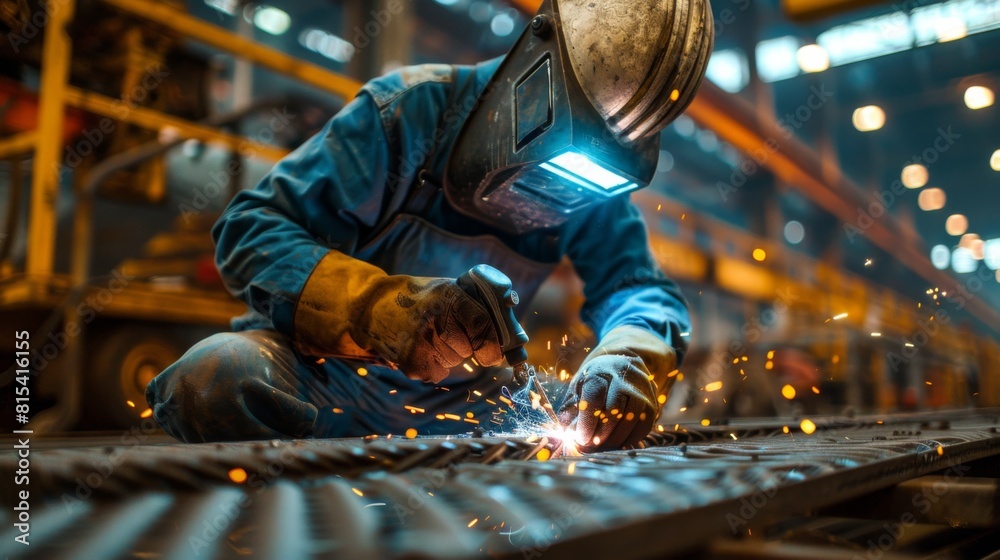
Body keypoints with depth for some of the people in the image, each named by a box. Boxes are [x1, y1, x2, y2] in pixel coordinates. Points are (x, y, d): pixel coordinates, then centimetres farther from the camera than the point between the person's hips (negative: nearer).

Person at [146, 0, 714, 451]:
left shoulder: (594, 182, -1)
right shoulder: (412, 109, -14)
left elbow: (646, 292, 0)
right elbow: (250, 228, -16)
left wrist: (629, 359, -26)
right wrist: (375, 302, -34)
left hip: (456, 403, 4)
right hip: (318, 366, -3)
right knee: (219, 377, -35)